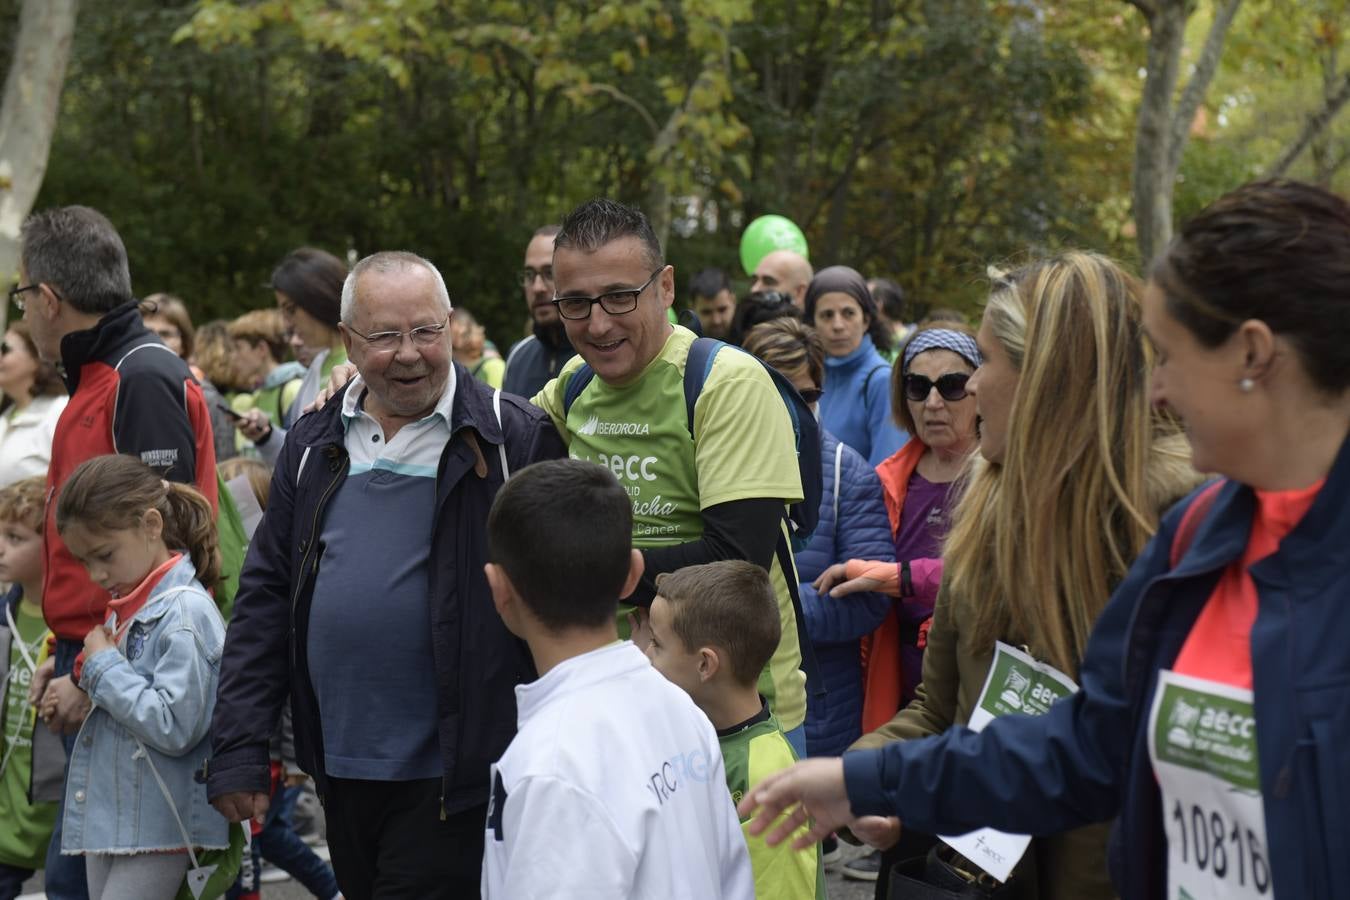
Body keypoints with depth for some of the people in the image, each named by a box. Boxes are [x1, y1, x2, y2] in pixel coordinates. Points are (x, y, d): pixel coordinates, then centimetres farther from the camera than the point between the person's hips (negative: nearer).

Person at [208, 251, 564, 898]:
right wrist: (238, 748, 4)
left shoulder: (512, 438, -6)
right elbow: (265, 597, 11)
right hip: (342, 771, 5)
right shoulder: (315, 445, 9)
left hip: (451, 780, -5)